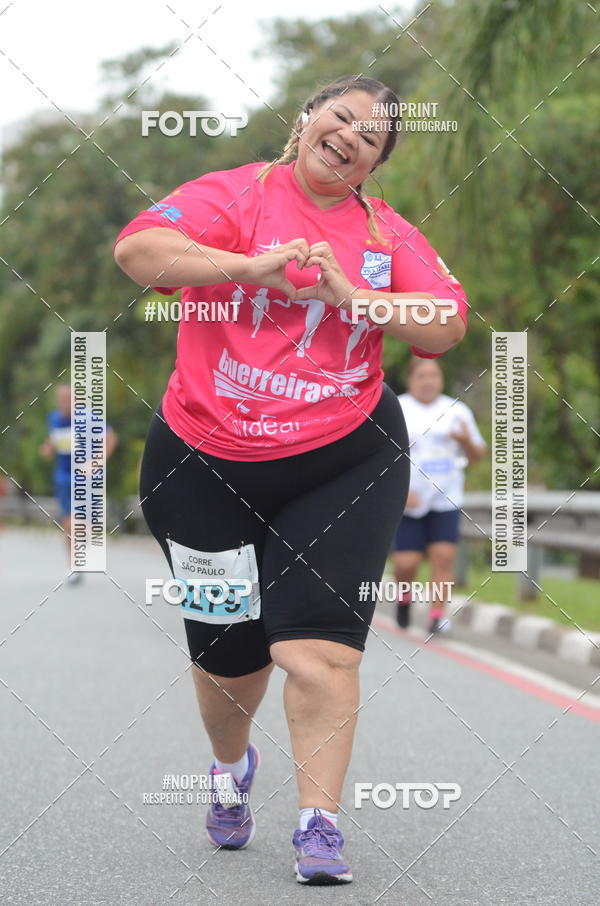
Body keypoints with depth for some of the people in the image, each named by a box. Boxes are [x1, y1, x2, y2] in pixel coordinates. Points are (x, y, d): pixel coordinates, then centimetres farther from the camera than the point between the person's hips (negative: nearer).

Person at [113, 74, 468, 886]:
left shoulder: (388, 233, 6)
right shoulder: (236, 194, -3)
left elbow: (448, 326, -4)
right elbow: (136, 249, -18)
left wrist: (349, 293, -17)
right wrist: (257, 266, -25)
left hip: (342, 463, 1)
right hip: (204, 463, 0)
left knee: (318, 647, -12)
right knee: (228, 650, 12)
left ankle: (320, 825, -3)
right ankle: (231, 767, 43)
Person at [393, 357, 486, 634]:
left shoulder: (457, 411, 9)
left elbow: (477, 455, 14)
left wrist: (467, 441, -9)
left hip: (446, 499, 2)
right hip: (408, 501, -2)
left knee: (444, 555, -12)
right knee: (406, 562, -5)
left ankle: (437, 614, -6)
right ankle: (404, 596, 26)